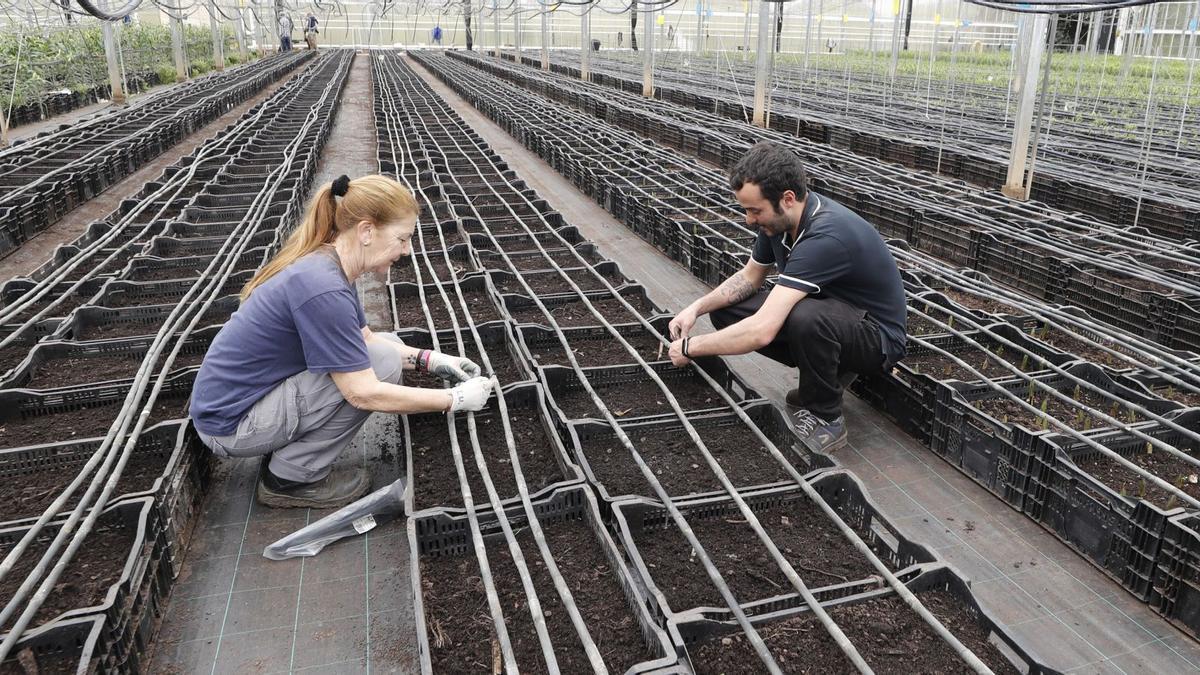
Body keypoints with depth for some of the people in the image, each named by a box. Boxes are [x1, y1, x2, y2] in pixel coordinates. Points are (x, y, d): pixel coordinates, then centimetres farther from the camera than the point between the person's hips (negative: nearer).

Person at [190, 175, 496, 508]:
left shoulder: (325, 263, -1)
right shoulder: (321, 287, -29)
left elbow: (365, 339, 12)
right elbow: (364, 393, -27)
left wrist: (432, 360, 1)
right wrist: (455, 399, -19)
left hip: (254, 391, 9)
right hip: (230, 422, -9)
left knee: (387, 346, 7)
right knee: (381, 364, -18)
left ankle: (283, 448, 11)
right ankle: (289, 478, -4)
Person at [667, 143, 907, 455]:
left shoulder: (825, 236, -35)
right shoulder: (780, 217, -9)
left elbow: (762, 331, -40)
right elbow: (750, 276, 9)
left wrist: (691, 347, -26)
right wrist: (697, 307, -7)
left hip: (877, 335, -8)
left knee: (806, 317, -40)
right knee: (726, 310, -3)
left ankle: (825, 418, -13)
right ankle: (827, 372, 8)